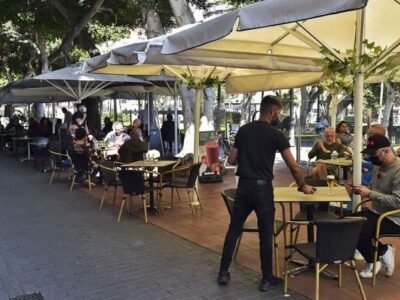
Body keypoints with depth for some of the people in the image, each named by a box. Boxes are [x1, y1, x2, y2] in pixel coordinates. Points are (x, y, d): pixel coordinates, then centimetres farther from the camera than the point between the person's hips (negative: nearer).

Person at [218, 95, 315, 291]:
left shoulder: (243, 130, 4)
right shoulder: (275, 134, -8)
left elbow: (231, 160, 7)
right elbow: (293, 166, -8)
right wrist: (302, 186, 7)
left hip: (244, 186, 4)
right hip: (263, 188, -4)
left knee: (234, 229, 13)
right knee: (265, 234, 7)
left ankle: (223, 272, 20)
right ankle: (267, 278, 17)